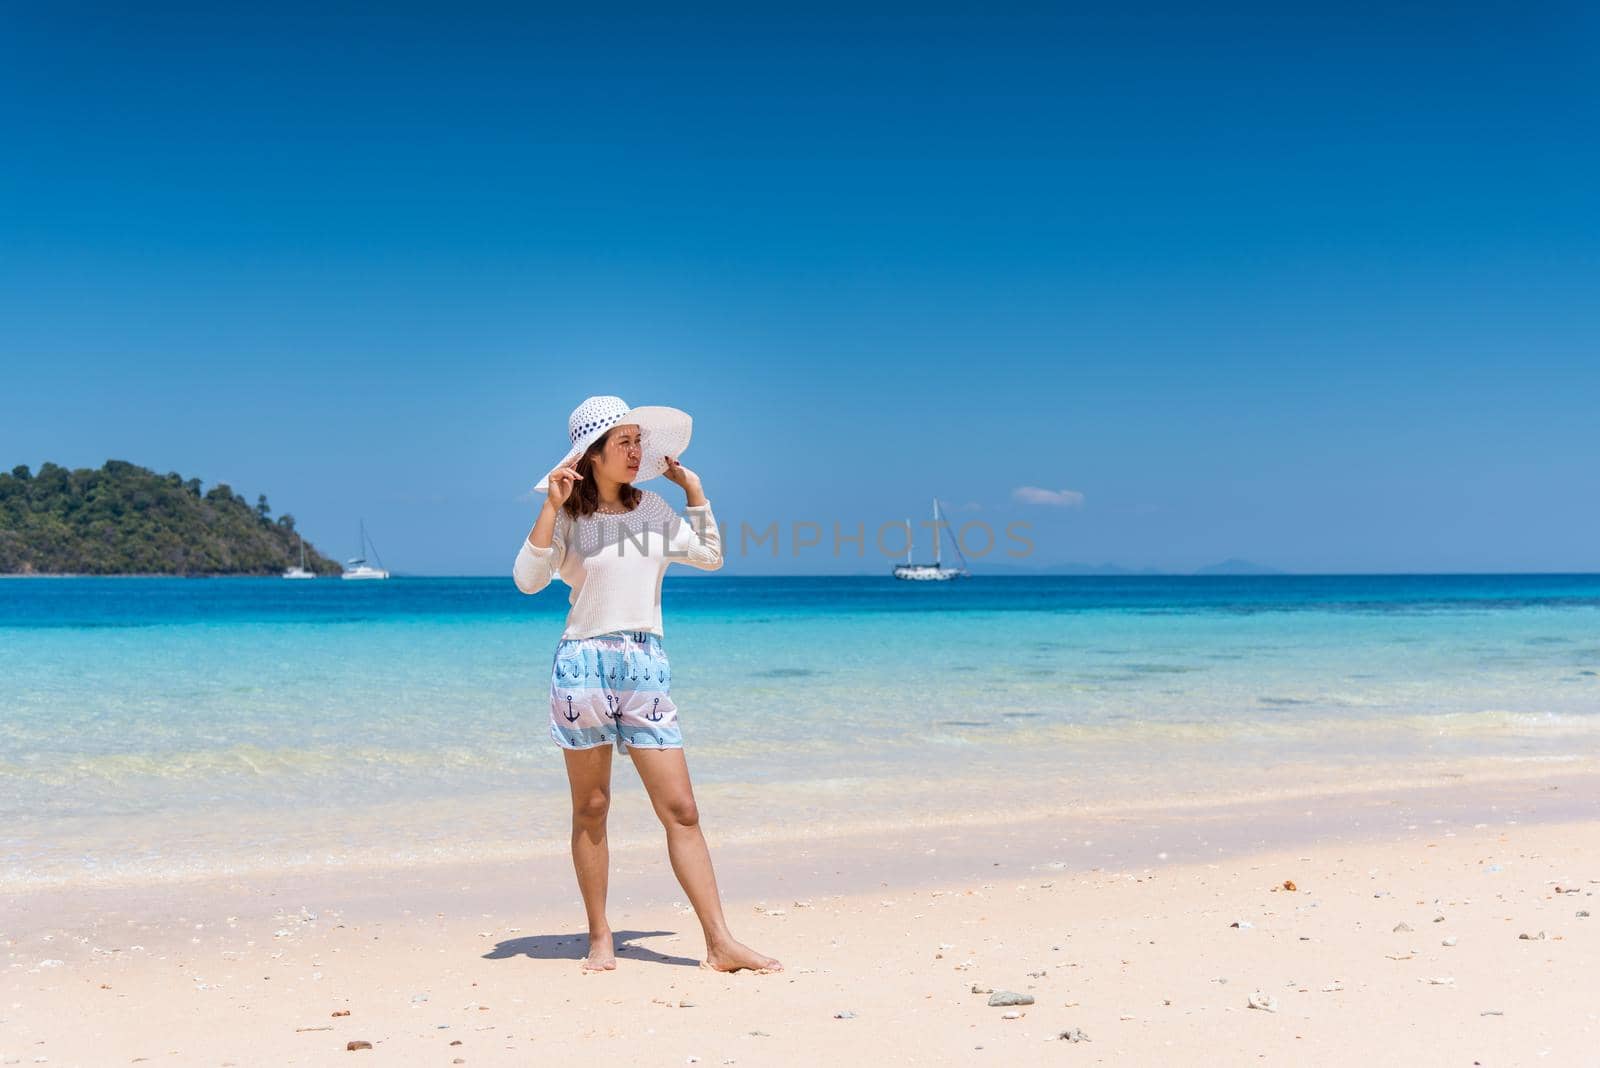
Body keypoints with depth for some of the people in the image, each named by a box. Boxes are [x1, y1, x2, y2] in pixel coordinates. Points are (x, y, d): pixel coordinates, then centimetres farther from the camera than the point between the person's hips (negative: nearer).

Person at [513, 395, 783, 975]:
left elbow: (710, 556, 23)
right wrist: (552, 506, -17)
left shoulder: (654, 509, 12)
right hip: (583, 663, -3)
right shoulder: (568, 517, 0)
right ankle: (600, 938, 17)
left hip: (646, 667, 3)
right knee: (590, 809, 5)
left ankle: (720, 942, -2)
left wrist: (694, 490, 18)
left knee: (681, 809, -2)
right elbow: (528, 579, -14)